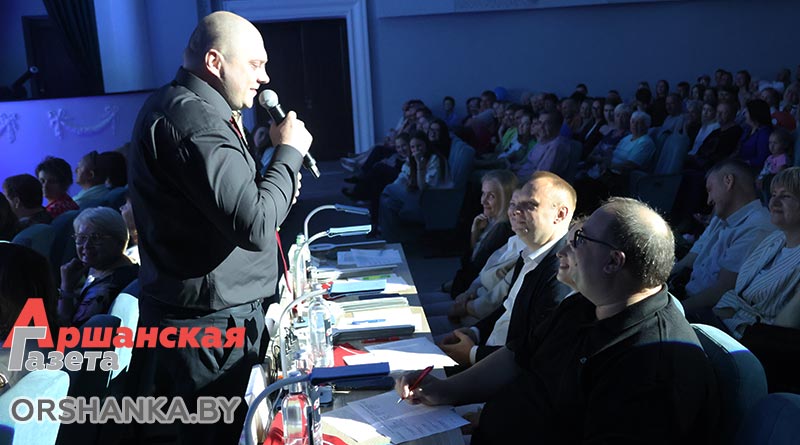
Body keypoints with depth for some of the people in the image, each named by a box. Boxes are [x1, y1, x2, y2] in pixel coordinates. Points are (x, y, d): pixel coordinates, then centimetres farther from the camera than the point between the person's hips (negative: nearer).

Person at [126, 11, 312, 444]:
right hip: (212, 323, -10)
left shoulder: (170, 106, 13)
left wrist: (275, 181, 6)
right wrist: (288, 152, -14)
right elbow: (254, 226, -27)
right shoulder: (195, 119, -21)